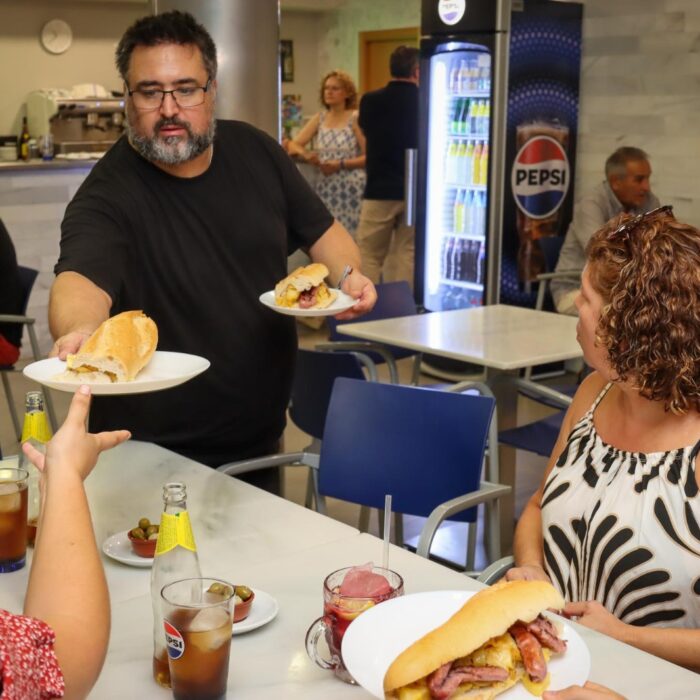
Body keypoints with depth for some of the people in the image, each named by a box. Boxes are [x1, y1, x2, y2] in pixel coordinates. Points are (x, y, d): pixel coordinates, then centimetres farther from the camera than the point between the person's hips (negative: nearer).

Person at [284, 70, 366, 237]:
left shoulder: (356, 118, -3)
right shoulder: (320, 118, 11)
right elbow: (292, 144, 7)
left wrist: (340, 164, -17)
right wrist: (304, 154, -14)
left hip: (351, 188, -4)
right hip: (325, 187, 5)